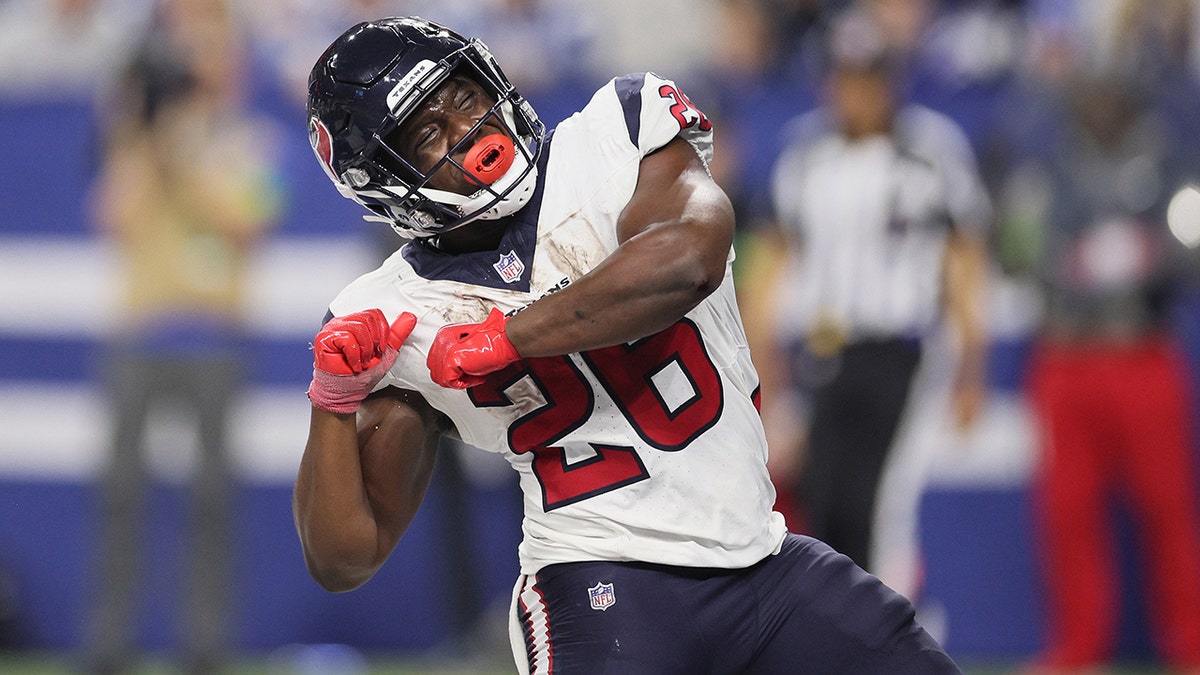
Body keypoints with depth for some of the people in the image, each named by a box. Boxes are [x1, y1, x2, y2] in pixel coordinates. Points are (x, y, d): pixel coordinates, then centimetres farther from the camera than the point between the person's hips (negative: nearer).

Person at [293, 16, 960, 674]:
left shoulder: (613, 132, -1)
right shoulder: (398, 315, 0)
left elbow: (688, 260, -24)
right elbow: (344, 559, 0)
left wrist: (498, 340, -19)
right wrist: (335, 398, -14)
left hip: (764, 551, 2)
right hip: (605, 580, -2)